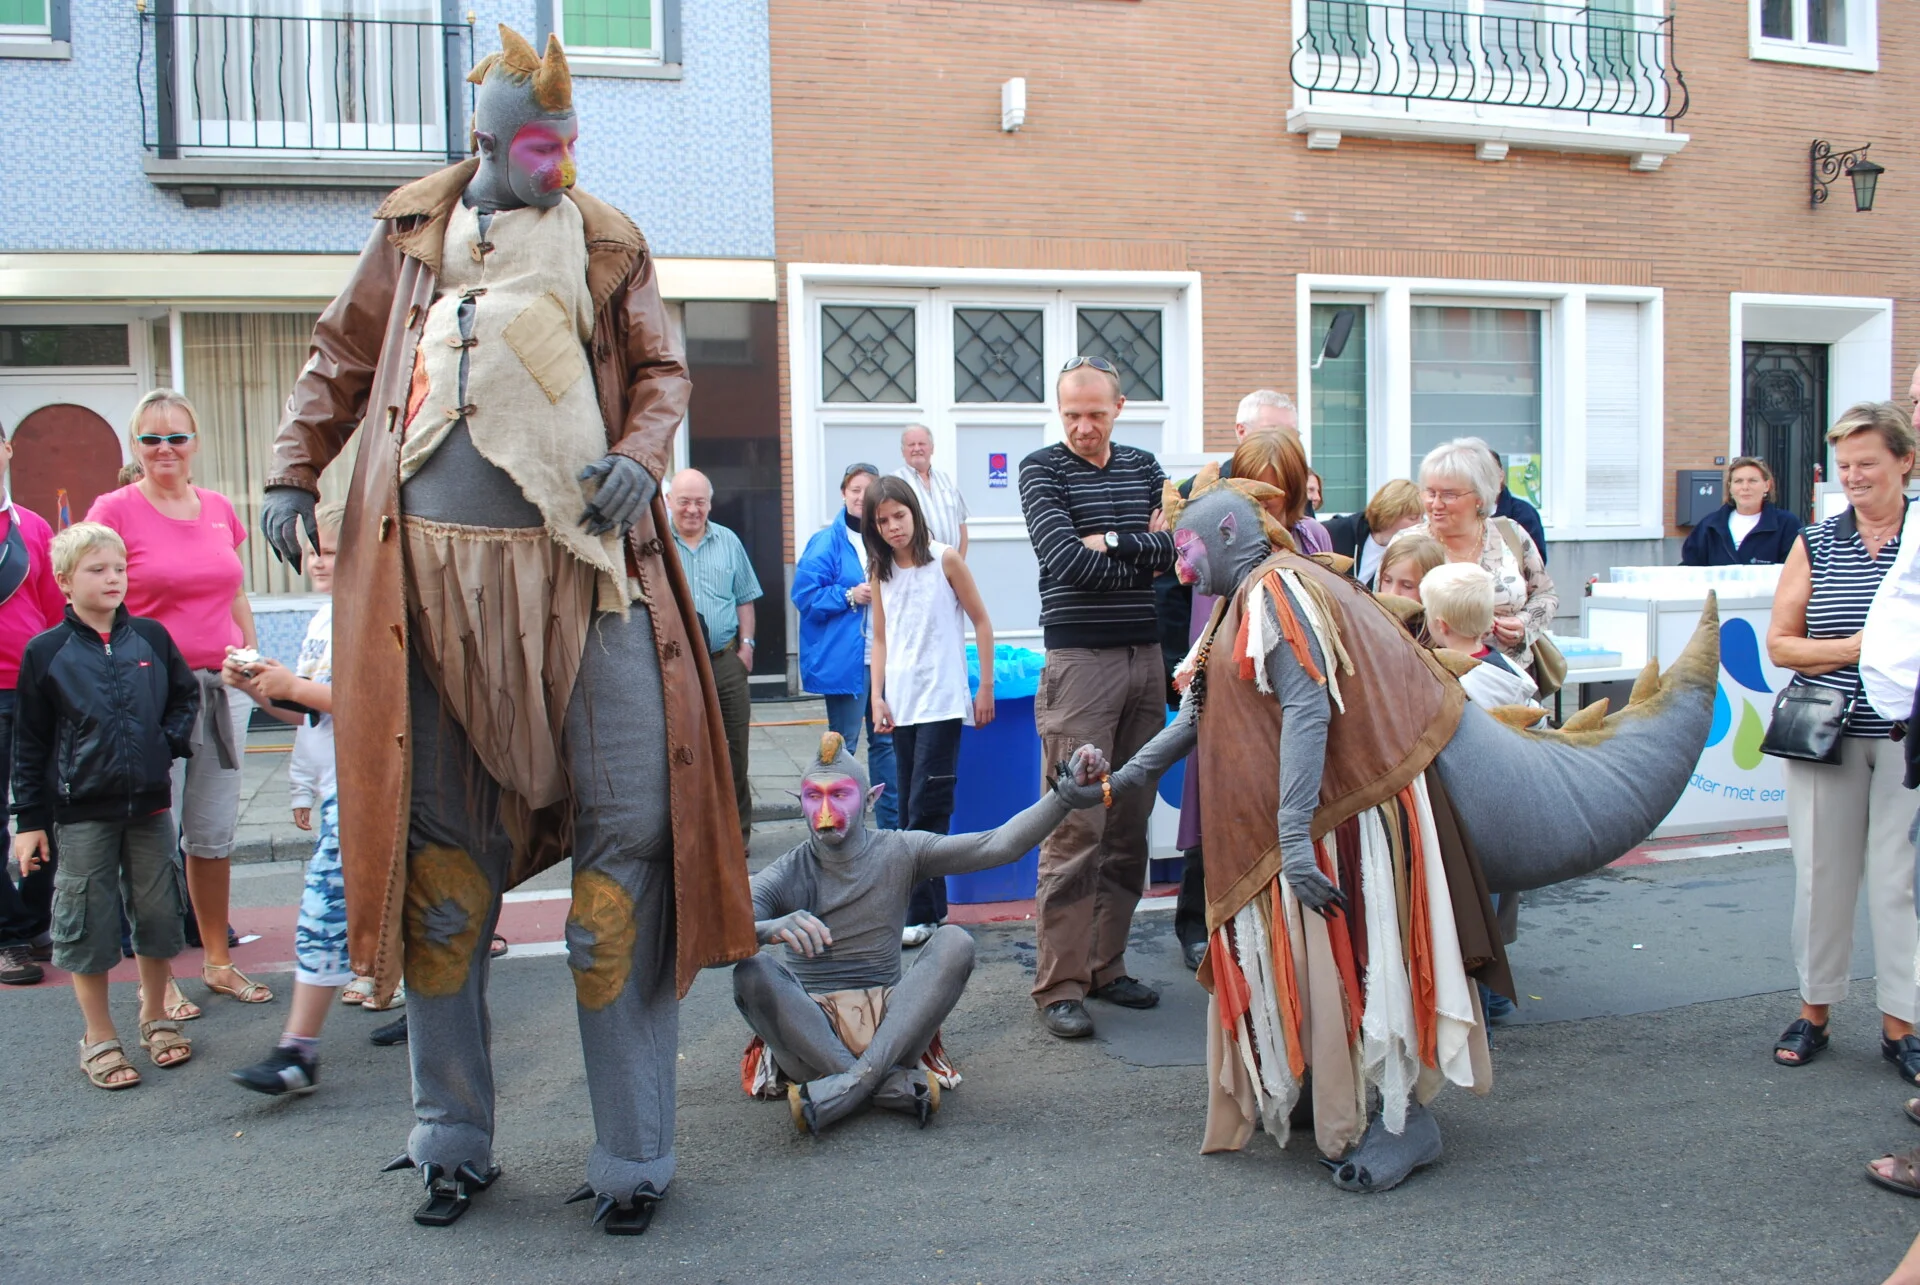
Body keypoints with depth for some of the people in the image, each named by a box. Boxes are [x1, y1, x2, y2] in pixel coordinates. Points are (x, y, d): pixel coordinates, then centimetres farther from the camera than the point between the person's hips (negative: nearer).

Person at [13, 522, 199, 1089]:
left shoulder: (150, 637, 2)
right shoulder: (45, 652, -4)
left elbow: (186, 693, 16)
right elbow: (29, 743, -1)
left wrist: (171, 742, -2)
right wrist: (29, 819, -2)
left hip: (150, 802, 2)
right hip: (82, 811, -2)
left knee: (157, 910, 10)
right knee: (88, 920, 4)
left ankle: (155, 1017, 28)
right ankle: (98, 1037, 18)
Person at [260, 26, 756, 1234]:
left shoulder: (608, 244, 9)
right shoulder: (413, 230, 13)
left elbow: (663, 372, 10)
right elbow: (342, 356, 21)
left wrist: (639, 459, -9)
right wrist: (294, 474, 12)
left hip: (585, 569, -1)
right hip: (434, 569, 2)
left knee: (626, 830, -7)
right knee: (439, 843, 8)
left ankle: (634, 1157, 6)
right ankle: (455, 1144, 24)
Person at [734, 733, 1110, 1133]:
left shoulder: (900, 852, 4)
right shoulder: (785, 875, 0)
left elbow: (998, 844, -7)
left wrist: (1065, 794, -22)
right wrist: (770, 929, -42)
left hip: (885, 1019, 1)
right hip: (808, 1031, -1)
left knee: (954, 942, -23)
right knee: (752, 971, -30)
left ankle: (853, 1084, -34)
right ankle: (897, 1085, -32)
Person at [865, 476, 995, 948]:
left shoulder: (945, 559, -4)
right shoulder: (880, 572, 8)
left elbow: (981, 623, -1)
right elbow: (881, 639, 12)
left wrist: (986, 688, -3)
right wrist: (877, 697, 2)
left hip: (942, 701, -5)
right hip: (900, 704, 5)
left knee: (926, 807, -8)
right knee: (911, 809, 9)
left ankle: (923, 912, -4)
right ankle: (933, 904, 19)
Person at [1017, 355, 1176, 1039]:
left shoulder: (1143, 467, 14)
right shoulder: (1041, 469, 1)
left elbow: (1174, 546, 0)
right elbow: (1063, 558, -13)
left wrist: (1109, 541, -10)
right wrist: (1144, 556, -5)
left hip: (1145, 657, 5)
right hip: (1079, 660, -5)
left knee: (1130, 825, 8)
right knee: (1076, 829, -8)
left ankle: (1106, 965, 19)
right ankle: (1059, 987, -2)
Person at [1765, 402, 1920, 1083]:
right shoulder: (1815, 543, 5)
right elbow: (1780, 644, 2)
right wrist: (1860, 647, -12)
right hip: (1826, 733, 1)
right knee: (1821, 872, 6)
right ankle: (1813, 1010, 19)